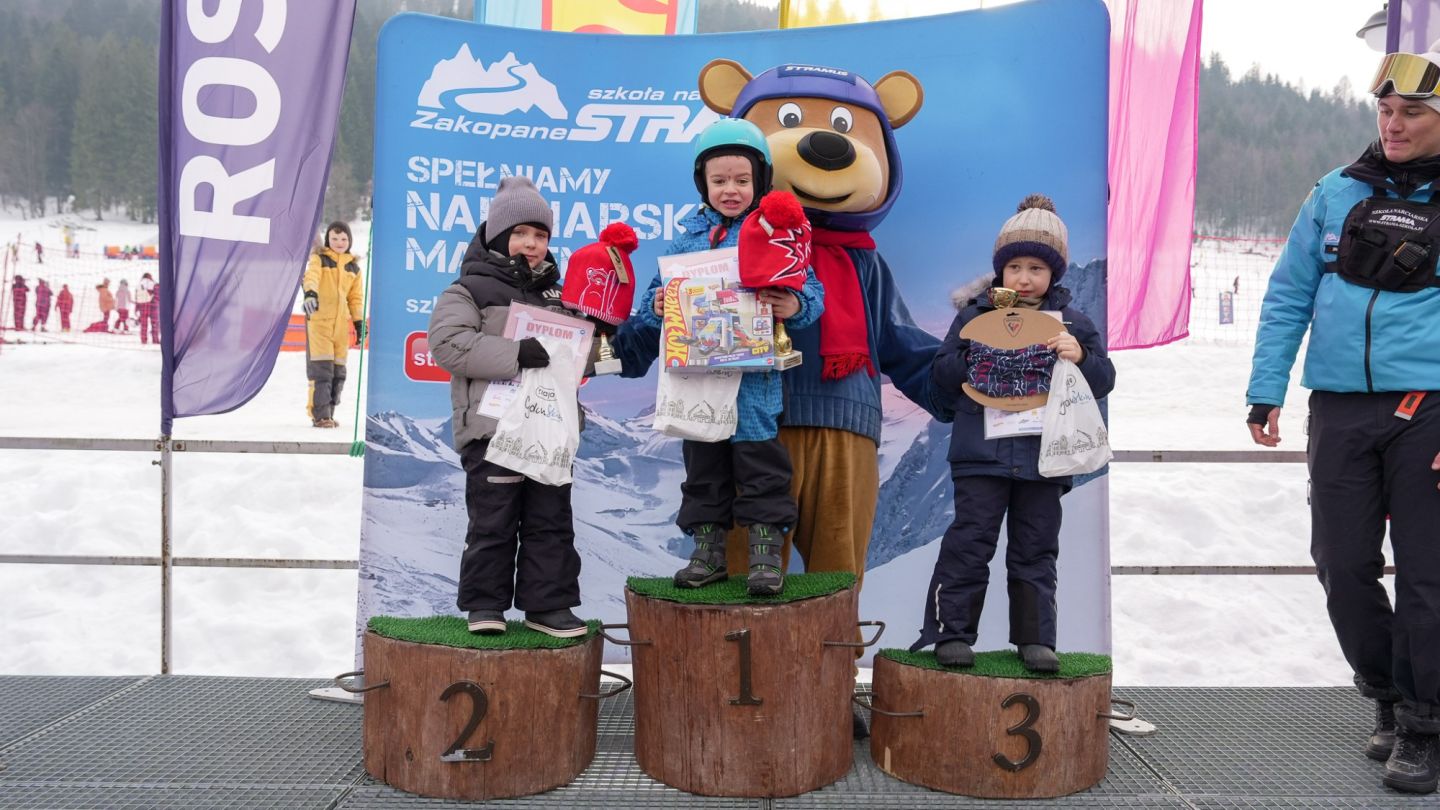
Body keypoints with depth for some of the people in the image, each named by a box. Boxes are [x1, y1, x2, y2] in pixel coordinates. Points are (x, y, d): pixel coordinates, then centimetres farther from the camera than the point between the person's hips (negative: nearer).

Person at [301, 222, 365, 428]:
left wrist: (359, 322, 12)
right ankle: (319, 415, -8)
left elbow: (356, 297, 20)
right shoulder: (319, 259, 0)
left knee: (338, 370, 6)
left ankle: (328, 413, 16)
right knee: (321, 368, -11)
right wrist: (310, 293, -42)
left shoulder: (353, 267, 15)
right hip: (319, 319, -5)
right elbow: (311, 276, -21)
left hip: (341, 323, 5)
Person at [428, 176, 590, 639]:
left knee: (551, 520, 8)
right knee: (493, 519, 1)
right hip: (493, 426, -5)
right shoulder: (470, 290, 2)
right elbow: (449, 344, -14)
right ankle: (485, 604, 14)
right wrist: (515, 354, -22)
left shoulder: (558, 295, 18)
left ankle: (548, 604, 17)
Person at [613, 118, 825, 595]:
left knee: (759, 461, -1)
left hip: (754, 375, -4)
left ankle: (766, 554, 10)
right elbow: (661, 292, 16)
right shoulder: (687, 238, 11)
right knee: (702, 464, 12)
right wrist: (656, 308, -6)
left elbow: (809, 289, -5)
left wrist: (795, 307, -25)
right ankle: (707, 551, 24)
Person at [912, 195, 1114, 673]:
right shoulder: (975, 316, 6)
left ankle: (1035, 638, 17)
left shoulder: (1073, 323, 9)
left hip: (1044, 456, 2)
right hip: (982, 454, -1)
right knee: (969, 542, -1)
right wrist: (971, 359, -13)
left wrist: (1081, 357, -13)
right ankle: (952, 632, 7)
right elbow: (940, 373, 5)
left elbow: (1104, 380, 6)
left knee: (1036, 551, 9)